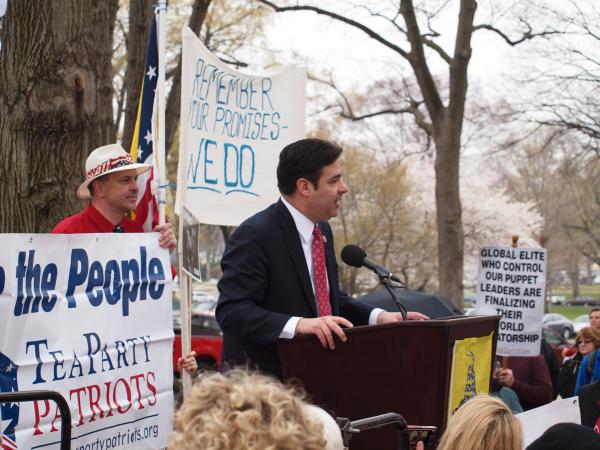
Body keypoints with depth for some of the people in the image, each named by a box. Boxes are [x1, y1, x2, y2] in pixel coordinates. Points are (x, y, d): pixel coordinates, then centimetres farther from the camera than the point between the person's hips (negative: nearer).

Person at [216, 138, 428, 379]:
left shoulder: (322, 230, 13)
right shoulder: (255, 235, -15)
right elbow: (231, 311, -22)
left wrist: (378, 316, 7)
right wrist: (298, 324, -34)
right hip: (262, 380, -8)